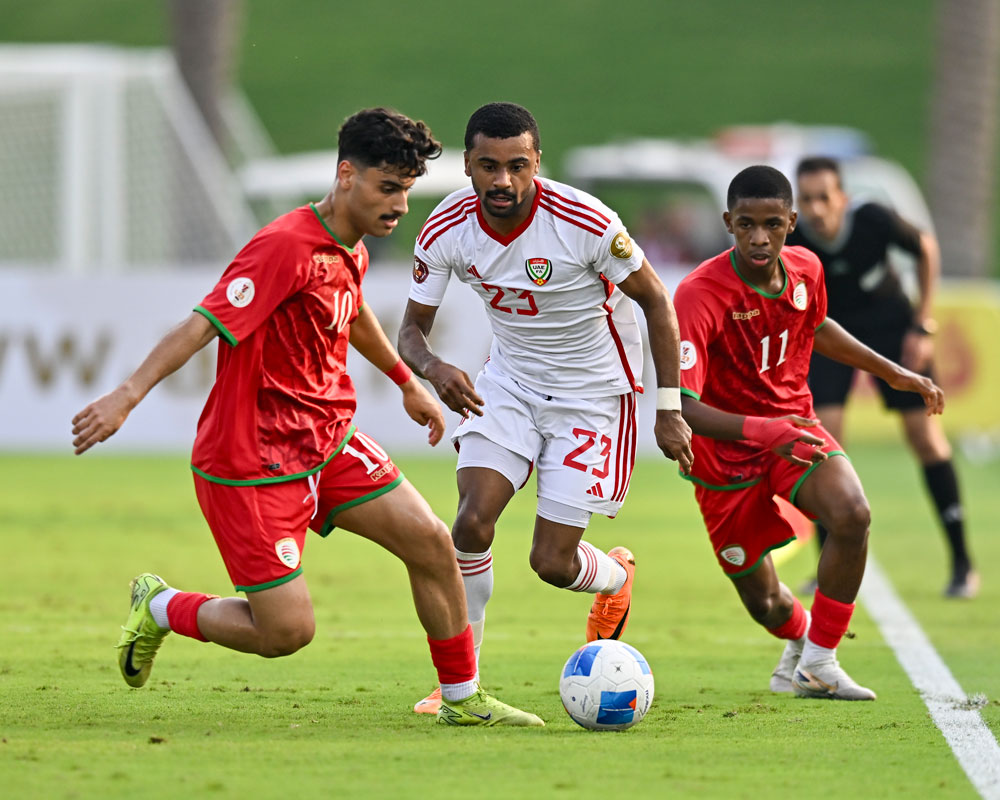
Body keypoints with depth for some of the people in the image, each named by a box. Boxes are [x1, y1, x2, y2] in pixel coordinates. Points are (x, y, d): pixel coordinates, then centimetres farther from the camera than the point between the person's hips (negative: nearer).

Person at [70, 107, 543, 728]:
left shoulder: (350, 250, 6)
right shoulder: (286, 247, -23)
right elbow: (202, 325, -29)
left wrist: (408, 383, 42)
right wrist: (128, 395, -38)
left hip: (327, 441, 9)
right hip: (250, 462, -9)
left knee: (430, 541, 1)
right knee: (287, 631, -9)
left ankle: (464, 698, 17)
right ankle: (160, 610, 17)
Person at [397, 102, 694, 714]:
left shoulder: (585, 222, -26)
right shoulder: (448, 229, -15)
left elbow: (656, 302, -12)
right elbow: (412, 327, -5)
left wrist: (670, 411, -12)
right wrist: (434, 368, -30)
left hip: (595, 393, -3)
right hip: (510, 381, 3)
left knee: (551, 562, -5)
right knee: (473, 522, -17)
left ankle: (617, 577, 33)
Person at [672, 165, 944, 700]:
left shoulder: (805, 270, -9)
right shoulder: (699, 296, -29)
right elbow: (677, 405, -36)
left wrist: (894, 373, 19)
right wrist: (759, 429, -49)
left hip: (793, 426, 3)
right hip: (726, 452, -3)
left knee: (852, 515, -28)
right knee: (763, 602, 7)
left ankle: (817, 664, -12)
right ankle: (799, 637, 48)